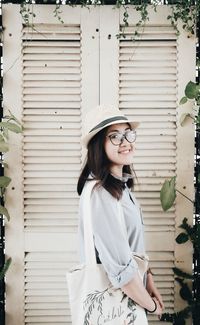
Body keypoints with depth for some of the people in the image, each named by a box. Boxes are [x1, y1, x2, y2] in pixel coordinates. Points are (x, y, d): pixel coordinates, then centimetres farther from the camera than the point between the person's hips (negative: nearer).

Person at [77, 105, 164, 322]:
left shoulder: (121, 186, 4)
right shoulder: (100, 195, -26)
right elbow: (120, 270, -28)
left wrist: (148, 277, 4)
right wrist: (152, 306, -14)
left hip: (129, 295, 9)